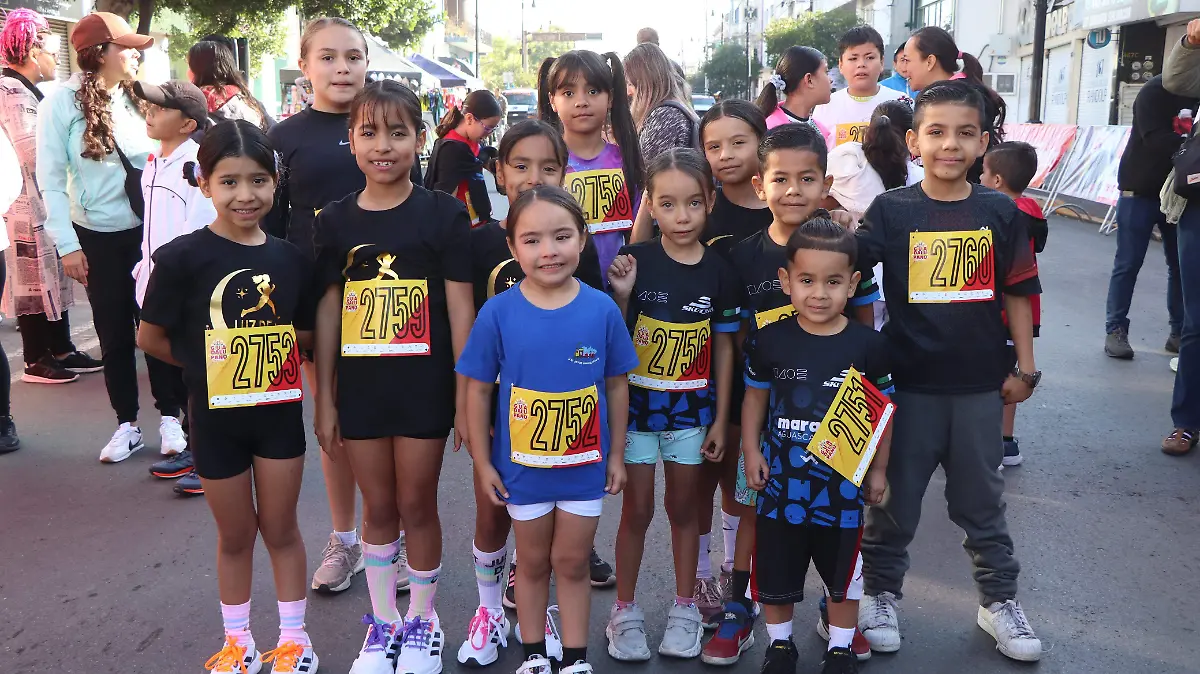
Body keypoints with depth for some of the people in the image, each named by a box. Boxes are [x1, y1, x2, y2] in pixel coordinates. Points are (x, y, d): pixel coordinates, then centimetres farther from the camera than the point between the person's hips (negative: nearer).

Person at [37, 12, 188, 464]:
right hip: (98, 237, -2)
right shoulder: (62, 102, -7)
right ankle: (127, 424, 20)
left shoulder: (137, 98, 3)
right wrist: (67, 245, -10)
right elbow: (50, 179, -6)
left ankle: (170, 417, 17)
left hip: (148, 230, 2)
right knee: (114, 333, 8)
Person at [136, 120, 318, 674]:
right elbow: (151, 338, -6)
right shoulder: (182, 258, -14)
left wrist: (262, 355, -6)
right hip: (215, 415, -2)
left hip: (279, 411, 2)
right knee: (235, 534, 14)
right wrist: (209, 363, -2)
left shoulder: (290, 258, -4)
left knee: (281, 528, 14)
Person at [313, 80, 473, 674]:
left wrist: (467, 395, -7)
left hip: (424, 385, -2)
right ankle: (382, 621, 32)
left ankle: (422, 620, 30)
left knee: (417, 506, 9)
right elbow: (327, 312, 5)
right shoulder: (335, 221, 2)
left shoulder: (443, 214, -6)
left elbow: (460, 309, -6)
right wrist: (325, 399, 5)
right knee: (378, 507, 14)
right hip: (360, 386, 3)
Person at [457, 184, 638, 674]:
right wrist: (482, 461, -4)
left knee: (572, 563, 16)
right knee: (534, 563, 18)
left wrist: (616, 454, 2)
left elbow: (616, 385, -2)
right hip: (522, 465, 0)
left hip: (585, 465, 0)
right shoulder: (497, 313, -14)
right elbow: (478, 390, -6)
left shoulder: (602, 310, -12)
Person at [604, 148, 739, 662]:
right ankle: (625, 611, 23)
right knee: (636, 509, 7)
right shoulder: (633, 261, -11)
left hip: (692, 406, 2)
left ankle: (685, 607, 29)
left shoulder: (719, 271, -5)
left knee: (684, 506, 13)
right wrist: (623, 295, -23)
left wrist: (721, 418, 1)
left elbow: (723, 346, 1)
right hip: (636, 401, -1)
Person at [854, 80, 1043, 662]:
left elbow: (1017, 294, 5)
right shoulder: (892, 210, -4)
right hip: (908, 381, -1)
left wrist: (1024, 368, 5)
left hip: (979, 384, 2)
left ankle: (999, 600, 34)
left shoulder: (1000, 212, 0)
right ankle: (880, 593, 30)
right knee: (894, 498, 12)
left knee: (981, 500, 16)